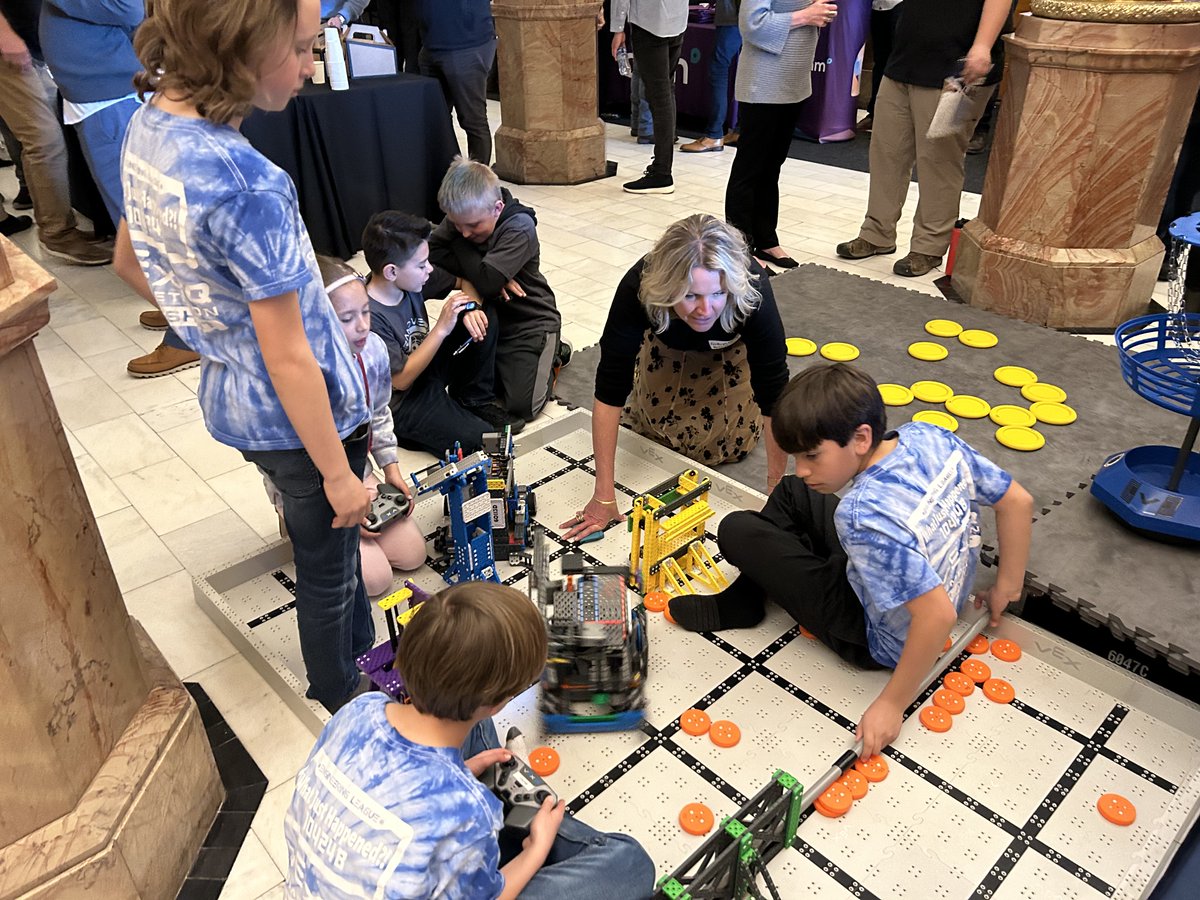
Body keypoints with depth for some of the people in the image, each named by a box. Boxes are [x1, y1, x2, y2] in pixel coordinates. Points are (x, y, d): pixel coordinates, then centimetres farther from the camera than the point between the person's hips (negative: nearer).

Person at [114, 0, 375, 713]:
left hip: (232, 403, 8)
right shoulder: (247, 187, -31)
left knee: (330, 547, 28)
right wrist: (338, 473, -15)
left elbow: (130, 262, 11)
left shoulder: (148, 124, -4)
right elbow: (289, 359, -26)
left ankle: (363, 644, 51)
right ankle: (341, 700, 43)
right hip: (298, 418, -8)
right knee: (328, 568, 17)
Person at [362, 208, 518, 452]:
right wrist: (441, 328, -30)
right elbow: (400, 379, -25)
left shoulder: (412, 278, -10)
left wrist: (471, 309, -18)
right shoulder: (369, 316, -30)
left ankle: (474, 402, 5)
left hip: (425, 367, 8)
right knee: (480, 440, -22)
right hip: (401, 402, -8)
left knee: (483, 321, -7)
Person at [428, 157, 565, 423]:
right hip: (487, 319, 6)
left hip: (530, 322, -6)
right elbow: (430, 253, -18)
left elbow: (485, 281, -33)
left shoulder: (520, 227, -23)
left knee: (522, 406, -13)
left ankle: (552, 354, 12)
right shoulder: (462, 218, -6)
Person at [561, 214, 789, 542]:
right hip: (667, 342, 1)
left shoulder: (752, 293, -43)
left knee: (726, 445, -4)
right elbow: (609, 392, -38)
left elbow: (774, 397, -37)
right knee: (664, 430, -3)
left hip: (730, 345, 0)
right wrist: (604, 497, -39)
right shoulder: (639, 288, -42)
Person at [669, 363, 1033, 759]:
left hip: (880, 640, -7)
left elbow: (938, 615, -39)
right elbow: (1019, 501, -8)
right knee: (790, 493, 16)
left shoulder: (863, 515, -39)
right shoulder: (929, 436, -18)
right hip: (927, 580, 8)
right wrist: (1007, 587, 5)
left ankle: (737, 608, 23)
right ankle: (741, 599, 27)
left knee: (735, 530, -8)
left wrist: (893, 703, -26)